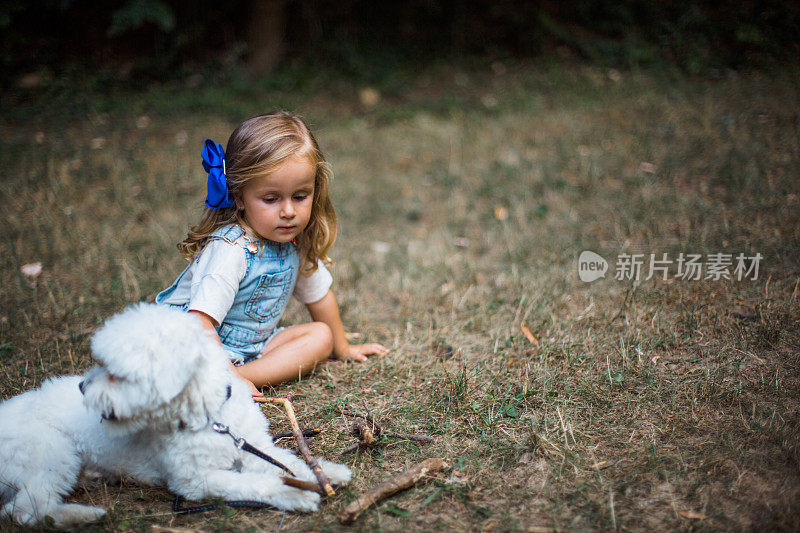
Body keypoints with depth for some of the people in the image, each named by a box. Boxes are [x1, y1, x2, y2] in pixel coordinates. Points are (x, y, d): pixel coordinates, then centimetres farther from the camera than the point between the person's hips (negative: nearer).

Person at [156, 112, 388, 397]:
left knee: (320, 336, -8)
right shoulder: (230, 250, -30)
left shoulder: (297, 241, -5)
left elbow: (318, 294, 11)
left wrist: (342, 348, 22)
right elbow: (200, 320, -36)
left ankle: (245, 374, -22)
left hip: (252, 342, 8)